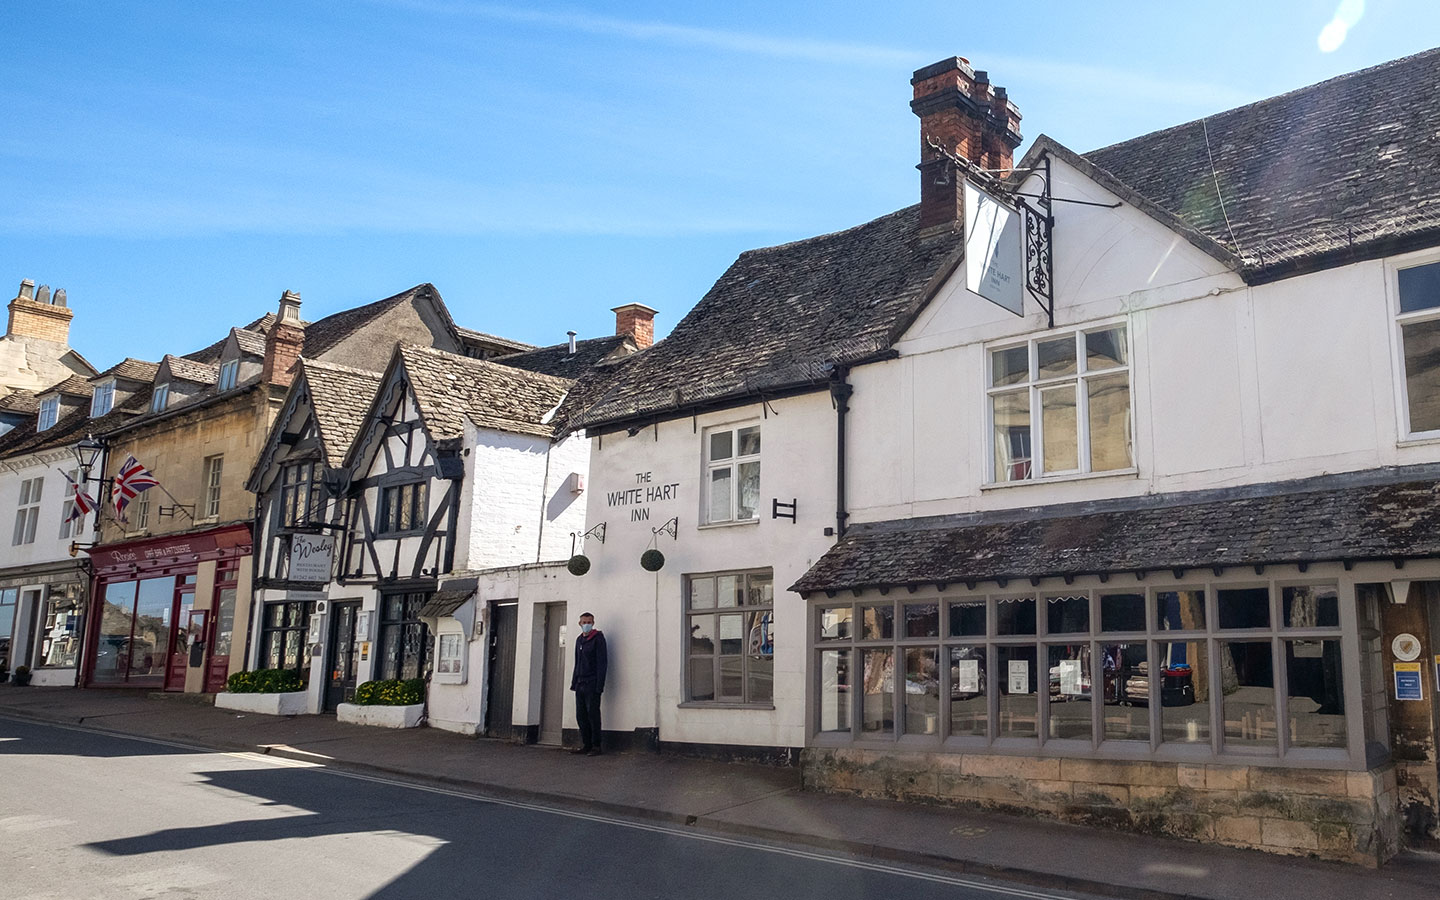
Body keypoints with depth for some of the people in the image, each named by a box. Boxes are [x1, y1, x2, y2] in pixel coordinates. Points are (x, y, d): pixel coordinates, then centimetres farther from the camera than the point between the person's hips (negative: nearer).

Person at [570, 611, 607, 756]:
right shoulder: (579, 640, 17)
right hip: (580, 684, 7)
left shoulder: (598, 638, -5)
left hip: (592, 684, -7)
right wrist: (574, 682, 14)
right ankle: (586, 745, 13)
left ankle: (596, 746, 0)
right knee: (581, 715, 6)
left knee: (593, 715, -5)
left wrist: (599, 685, -17)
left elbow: (602, 663, -11)